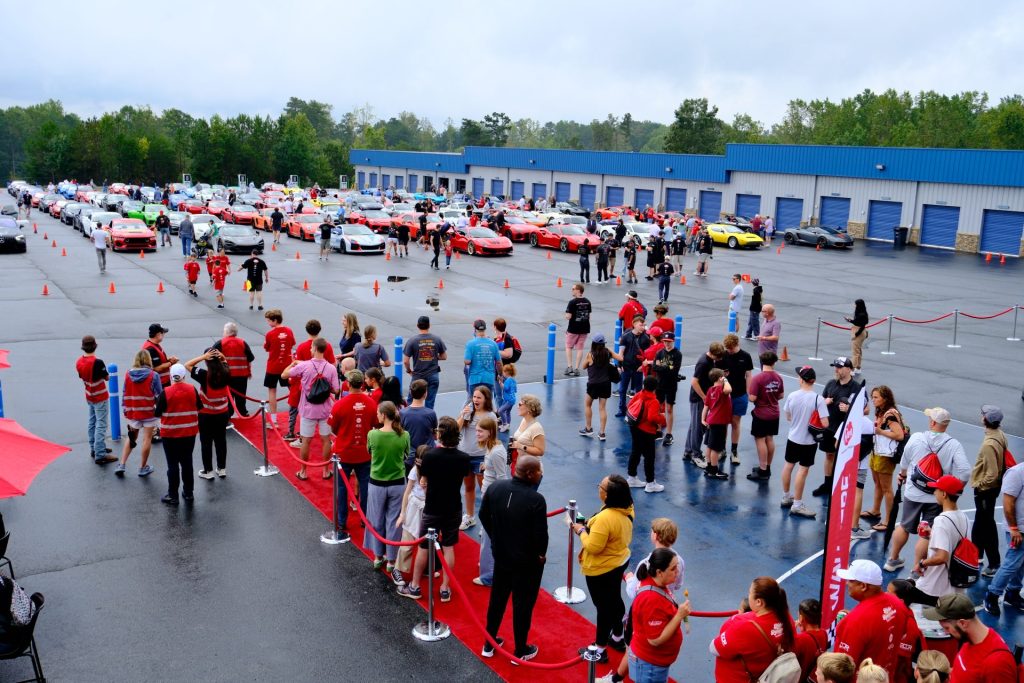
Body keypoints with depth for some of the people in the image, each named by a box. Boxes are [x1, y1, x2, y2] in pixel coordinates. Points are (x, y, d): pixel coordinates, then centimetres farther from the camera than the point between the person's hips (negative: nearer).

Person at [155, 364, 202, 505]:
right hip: (189, 433, 3)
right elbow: (199, 407, 5)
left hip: (170, 434, -3)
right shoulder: (192, 390, -6)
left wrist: (156, 409, 12)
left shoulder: (166, 393, -15)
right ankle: (188, 493, 21)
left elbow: (157, 413, -10)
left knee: (173, 465, 4)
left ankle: (173, 496, 9)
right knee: (187, 463, 14)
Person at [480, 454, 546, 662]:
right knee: (523, 604, 11)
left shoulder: (495, 487, -9)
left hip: (500, 554, 5)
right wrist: (541, 554, -3)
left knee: (497, 598, 21)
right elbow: (540, 533, -22)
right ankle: (521, 651, 27)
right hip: (528, 560, -5)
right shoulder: (536, 499, -28)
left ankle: (489, 644, 35)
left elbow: (484, 516, 4)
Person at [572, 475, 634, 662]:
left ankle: (600, 649, 25)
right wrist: (590, 527, 4)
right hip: (620, 561, 9)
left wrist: (581, 531, -15)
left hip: (602, 570, -9)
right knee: (615, 601, 25)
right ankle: (618, 638, 44)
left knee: (604, 607, 7)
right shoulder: (627, 509, -8)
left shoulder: (605, 518, -36)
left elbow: (593, 547, -31)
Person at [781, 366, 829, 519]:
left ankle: (786, 497, 34)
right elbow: (825, 424, -21)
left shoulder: (792, 396, -8)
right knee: (803, 470, 2)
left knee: (788, 465, 18)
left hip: (793, 437, 4)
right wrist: (815, 420, -1)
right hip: (809, 441, -4)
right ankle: (797, 505, 7)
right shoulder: (818, 399, -19)